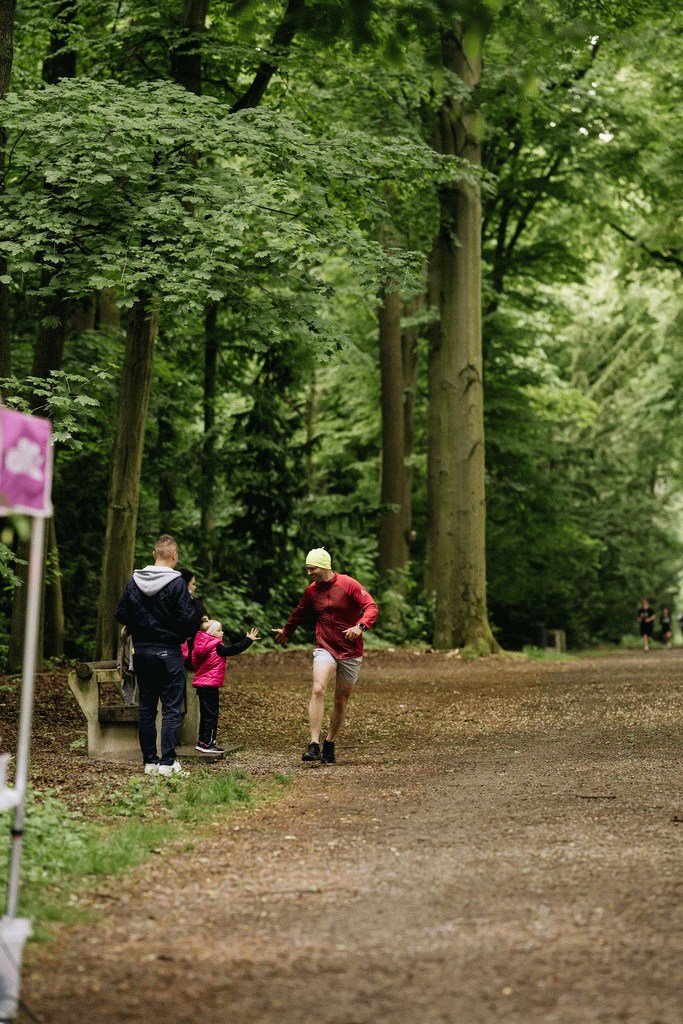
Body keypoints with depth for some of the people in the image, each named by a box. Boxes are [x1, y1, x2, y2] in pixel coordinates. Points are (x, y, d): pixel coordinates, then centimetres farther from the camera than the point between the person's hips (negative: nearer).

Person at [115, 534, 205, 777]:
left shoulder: (133, 582, 1)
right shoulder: (177, 584, -14)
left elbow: (121, 615, 4)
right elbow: (188, 619, -15)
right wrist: (198, 613, 6)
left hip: (142, 652, 5)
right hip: (168, 652, -5)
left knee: (146, 708, 11)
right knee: (171, 708, -1)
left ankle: (149, 761, 12)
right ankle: (167, 762, -7)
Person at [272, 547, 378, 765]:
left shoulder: (348, 584, -9)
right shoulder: (311, 591, 5)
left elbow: (371, 607, -13)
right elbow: (299, 613, 24)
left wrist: (360, 626, -32)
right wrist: (286, 632, 40)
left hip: (351, 652, -1)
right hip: (325, 648, 2)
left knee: (341, 700, 6)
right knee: (318, 690, -22)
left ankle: (330, 745, 24)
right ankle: (314, 745, -27)